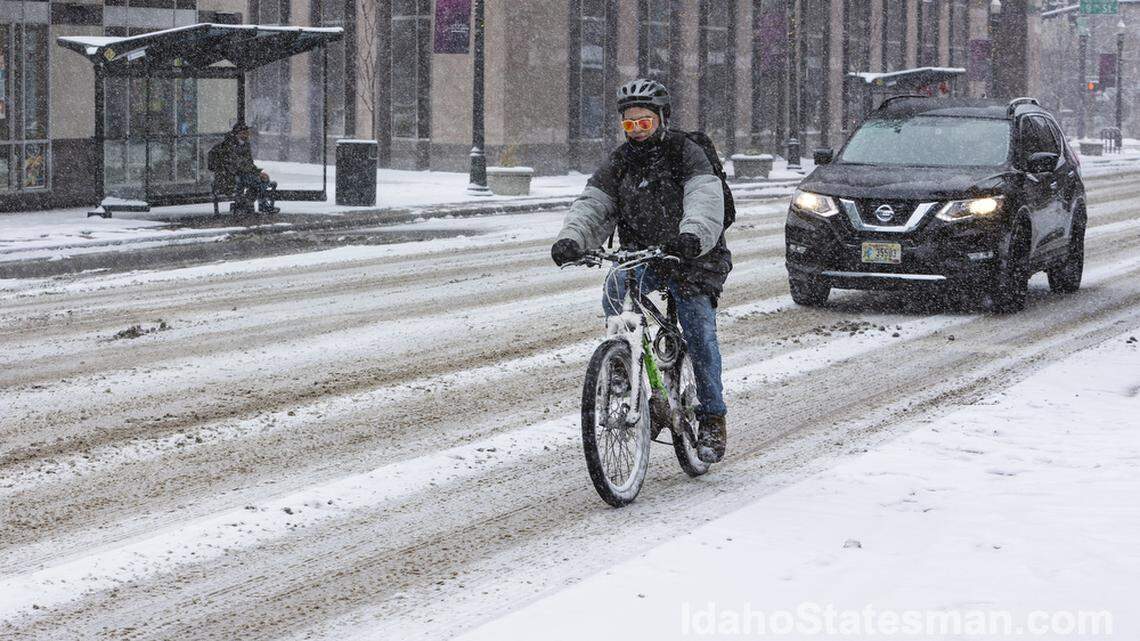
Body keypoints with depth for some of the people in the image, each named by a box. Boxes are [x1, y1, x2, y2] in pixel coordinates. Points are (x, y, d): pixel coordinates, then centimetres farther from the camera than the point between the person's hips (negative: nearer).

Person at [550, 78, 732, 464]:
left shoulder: (686, 154, -7)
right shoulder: (618, 164, 7)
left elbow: (705, 200, -24)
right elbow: (591, 205, -4)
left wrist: (693, 235, -46)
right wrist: (571, 240, -26)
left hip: (690, 258, -3)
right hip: (640, 256, 3)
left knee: (700, 336, -11)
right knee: (615, 294, -28)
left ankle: (712, 419, 3)